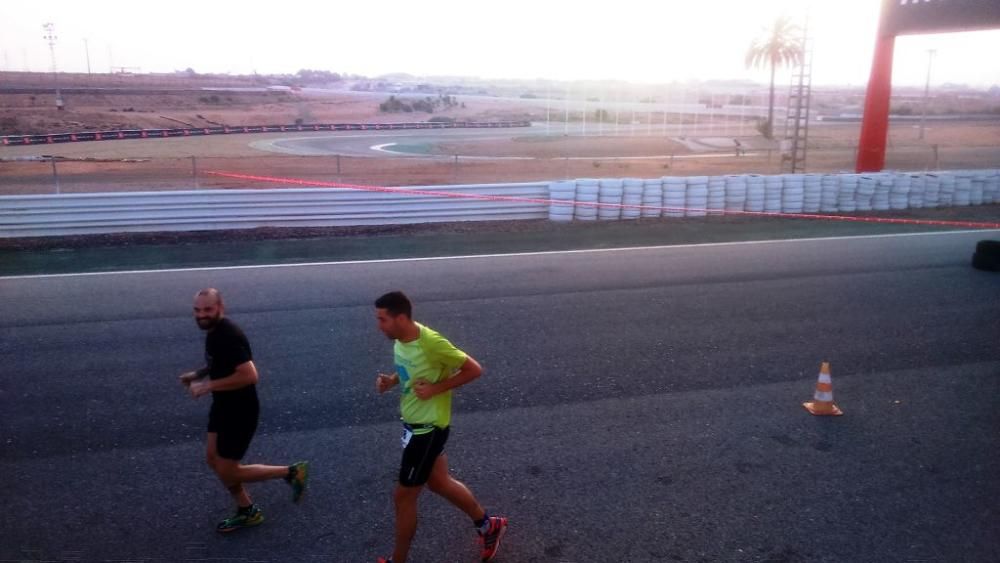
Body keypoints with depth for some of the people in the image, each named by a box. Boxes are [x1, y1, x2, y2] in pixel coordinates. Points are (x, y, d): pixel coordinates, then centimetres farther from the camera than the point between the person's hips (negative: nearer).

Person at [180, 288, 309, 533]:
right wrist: (197, 374, 5)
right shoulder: (214, 330, 4)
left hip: (240, 411, -10)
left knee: (227, 472, 1)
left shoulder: (228, 336, -28)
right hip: (224, 406, 10)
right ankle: (247, 511, 32)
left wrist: (207, 386, -29)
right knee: (213, 458, 17)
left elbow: (249, 375, -35)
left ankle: (291, 472, 15)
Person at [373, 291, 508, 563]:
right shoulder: (401, 339, -3)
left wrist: (436, 388, -23)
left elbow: (474, 369, -19)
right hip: (415, 423, 9)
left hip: (428, 428, -9)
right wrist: (391, 380, -4)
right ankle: (488, 525, 41)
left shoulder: (432, 343, -28)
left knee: (403, 496, 4)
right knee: (439, 482, 22)